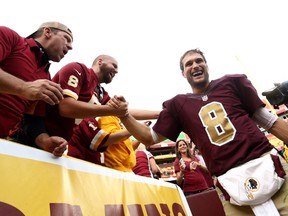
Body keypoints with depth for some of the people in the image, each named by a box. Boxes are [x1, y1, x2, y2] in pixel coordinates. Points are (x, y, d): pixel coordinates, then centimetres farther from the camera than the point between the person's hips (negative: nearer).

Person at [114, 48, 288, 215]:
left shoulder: (232, 82, 8)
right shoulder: (178, 104, 8)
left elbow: (269, 121, 10)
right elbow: (150, 138, 11)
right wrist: (124, 115, -2)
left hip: (267, 165, 1)